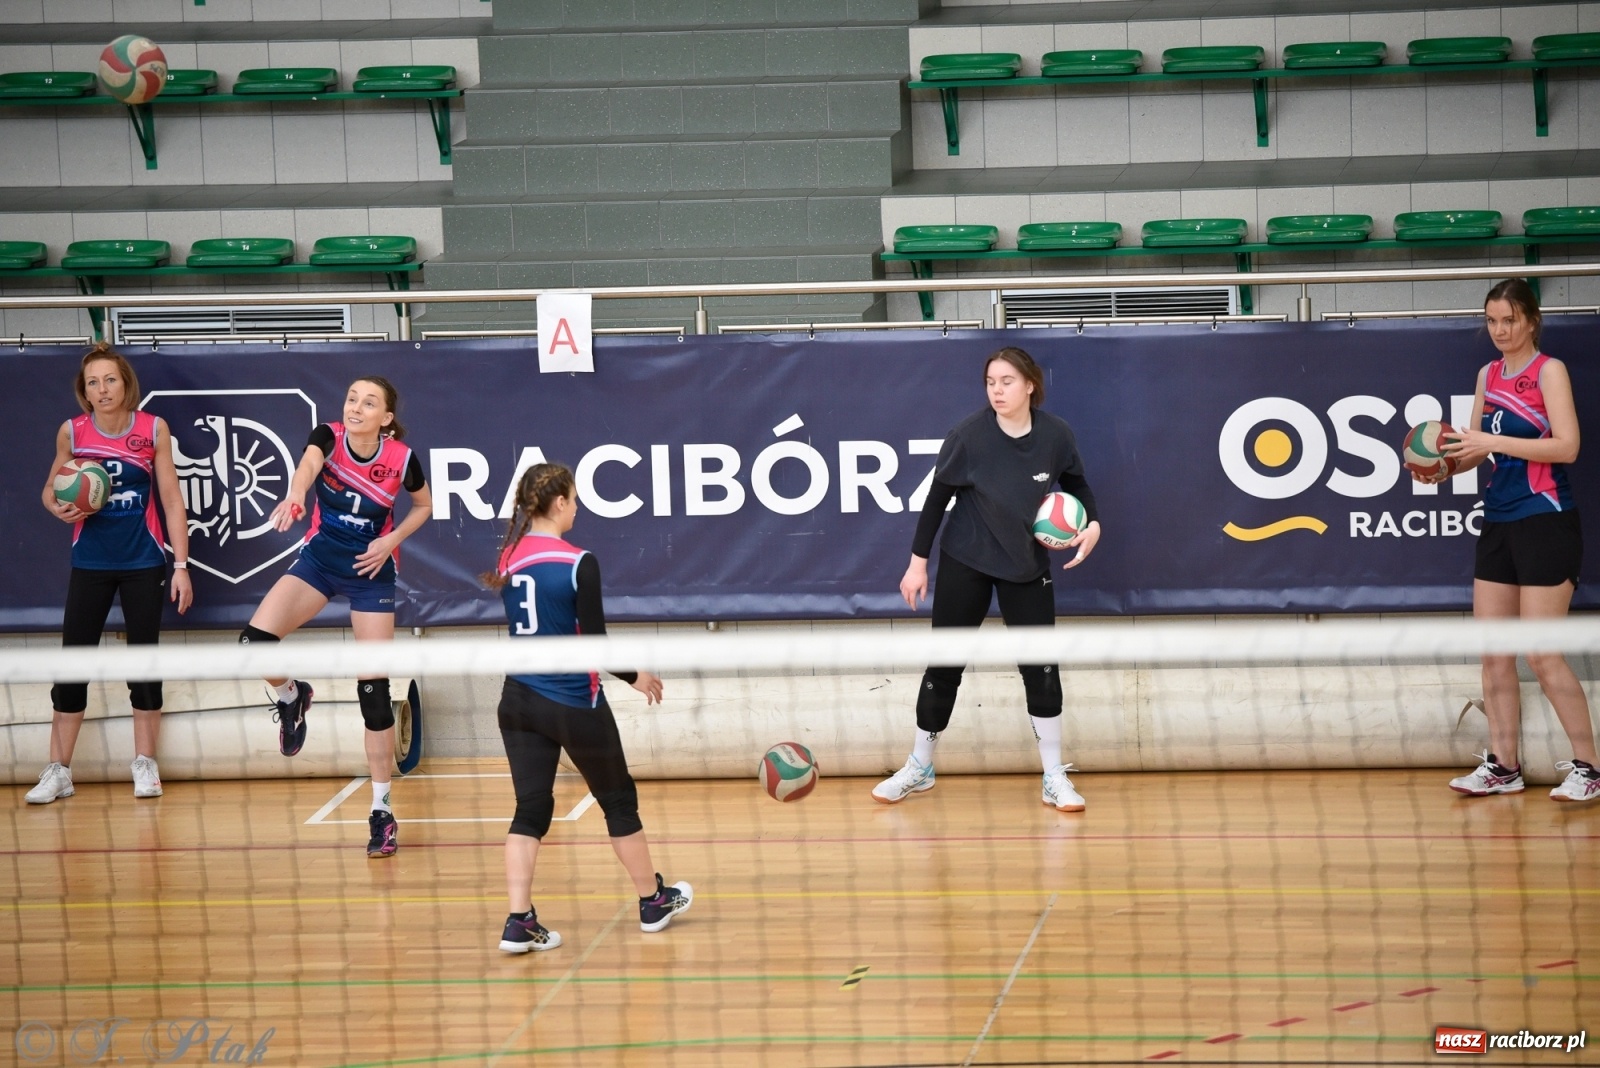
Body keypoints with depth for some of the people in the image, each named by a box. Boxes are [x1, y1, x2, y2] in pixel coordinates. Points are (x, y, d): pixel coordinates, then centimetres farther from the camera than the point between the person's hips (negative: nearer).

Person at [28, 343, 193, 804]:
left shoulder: (153, 429, -6)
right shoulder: (71, 432, -4)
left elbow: (172, 500, -2)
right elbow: (50, 490, 8)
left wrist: (181, 566, -5)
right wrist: (60, 508, -16)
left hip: (143, 562, -1)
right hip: (90, 563, 1)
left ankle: (145, 764, 17)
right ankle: (58, 771, 5)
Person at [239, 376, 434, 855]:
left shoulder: (402, 458, -16)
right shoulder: (328, 437, -18)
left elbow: (424, 506, 4)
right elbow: (308, 464, -42)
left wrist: (393, 539, -13)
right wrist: (295, 497, -64)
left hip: (371, 571, -1)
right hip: (318, 560, 1)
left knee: (373, 691, -1)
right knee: (256, 641, -22)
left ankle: (382, 811, 9)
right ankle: (291, 697, 15)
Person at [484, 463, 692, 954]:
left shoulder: (509, 559, 1)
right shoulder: (578, 563, -17)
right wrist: (635, 677, 0)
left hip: (519, 701, 5)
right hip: (573, 703, -5)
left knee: (530, 808, 7)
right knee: (618, 799, 14)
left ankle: (519, 922, -4)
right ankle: (653, 901, 29)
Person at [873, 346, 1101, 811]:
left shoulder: (1056, 434, -12)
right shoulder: (969, 434, -18)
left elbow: (1076, 483, 6)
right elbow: (937, 497, -8)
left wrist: (1092, 524, -11)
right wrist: (918, 561, -6)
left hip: (1027, 566, 1)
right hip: (965, 562, -1)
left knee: (1040, 668, -2)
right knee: (944, 665, 4)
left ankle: (1055, 777, 8)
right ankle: (919, 768, 20)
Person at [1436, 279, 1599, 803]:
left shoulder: (1549, 370, -8)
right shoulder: (1489, 375, 12)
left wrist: (1495, 441, -24)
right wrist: (1444, 460, -5)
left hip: (1546, 524, -7)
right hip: (1498, 523, 7)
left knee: (1542, 654, -9)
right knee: (1494, 652, 6)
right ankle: (1503, 765, 13)